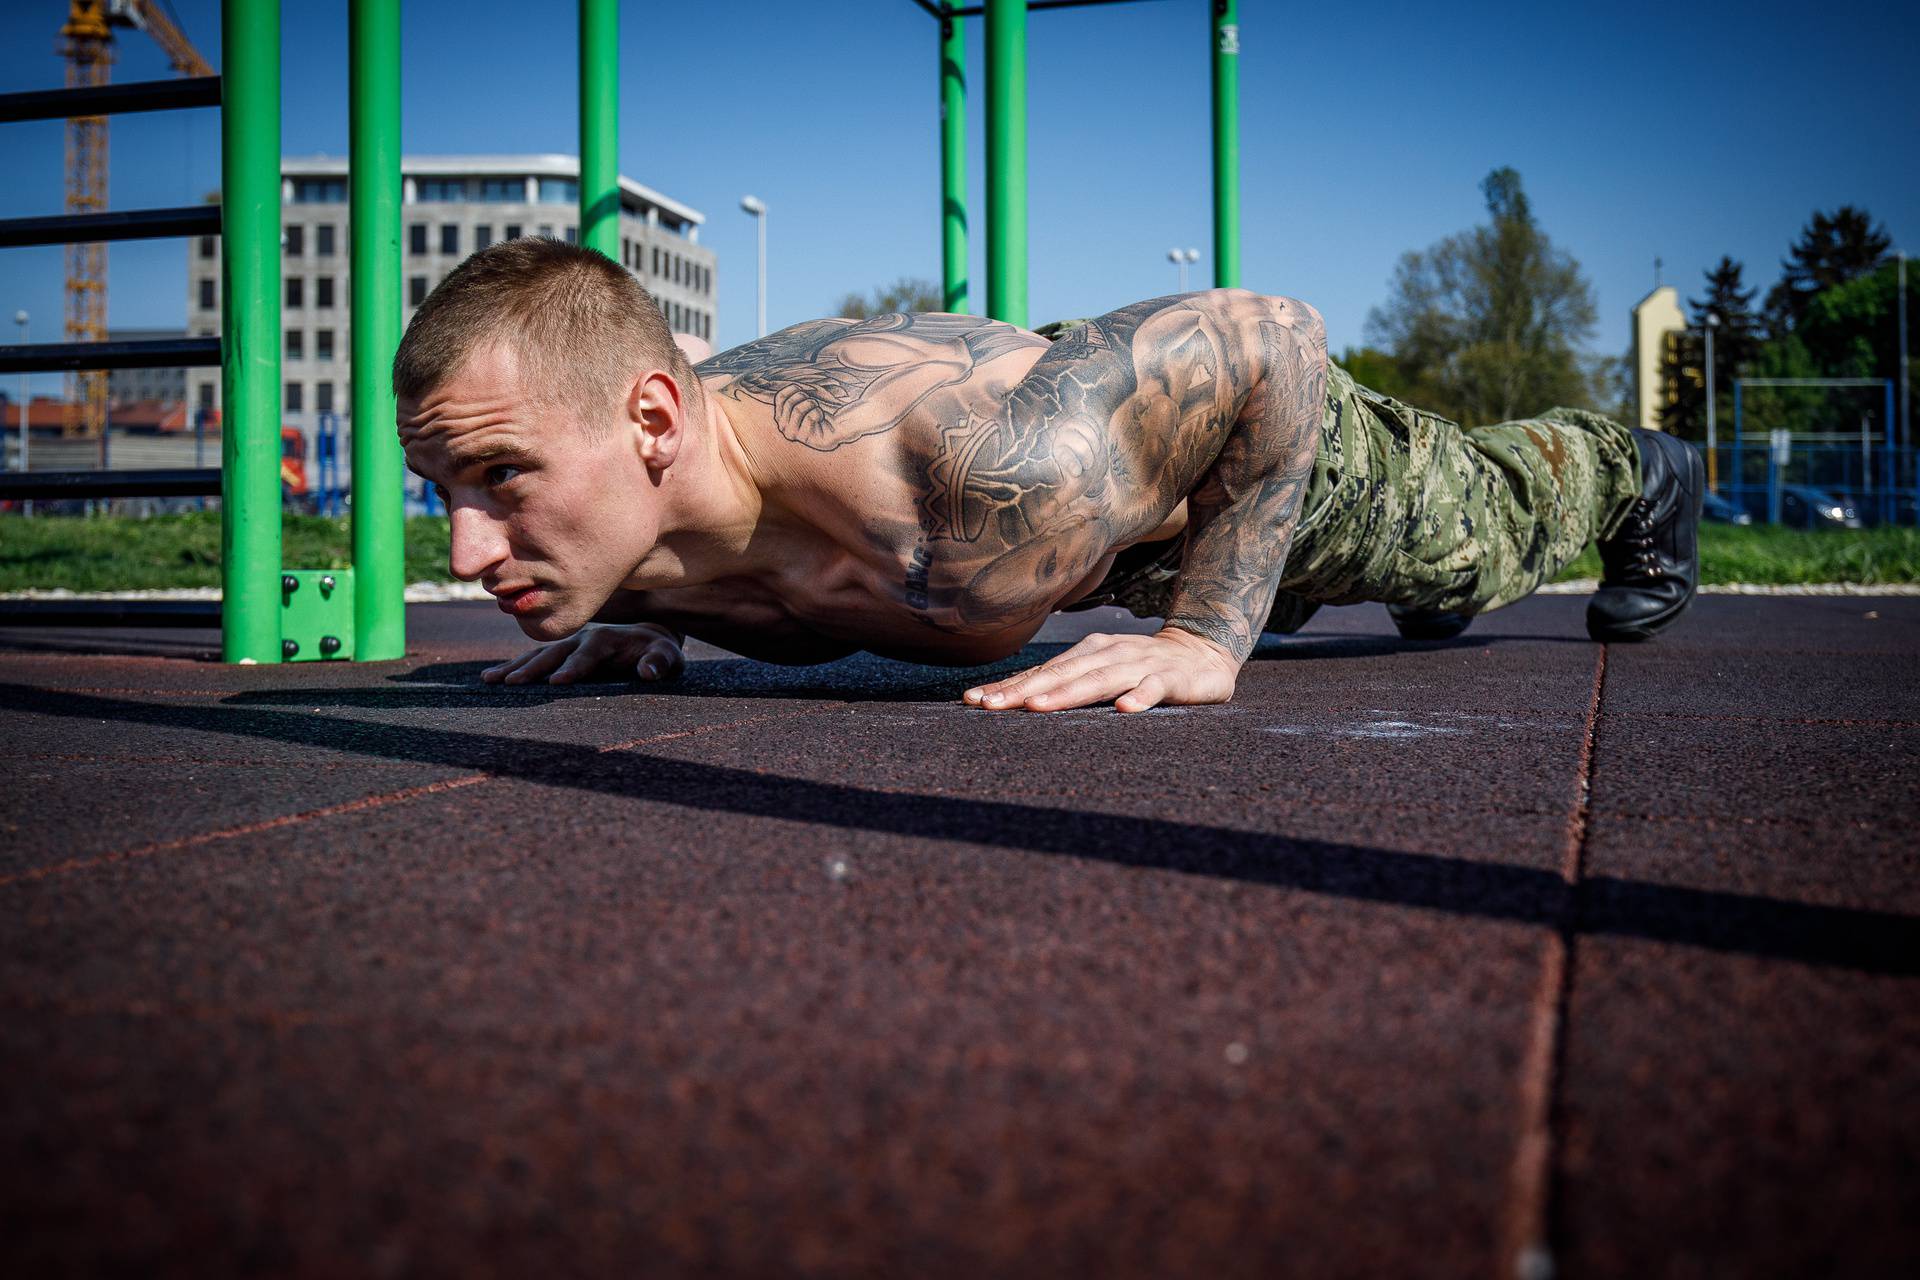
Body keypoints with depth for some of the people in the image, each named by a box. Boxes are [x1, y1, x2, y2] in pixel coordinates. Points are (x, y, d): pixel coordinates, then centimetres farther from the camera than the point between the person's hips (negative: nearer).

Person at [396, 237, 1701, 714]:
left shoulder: (980, 480, -53)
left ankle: (1630, 470, 62)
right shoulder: (626, 490, -31)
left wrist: (1209, 639, -39)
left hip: (1268, 442, -6)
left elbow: (1277, 335, -38)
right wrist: (642, 629, -20)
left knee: (1489, 527, 27)